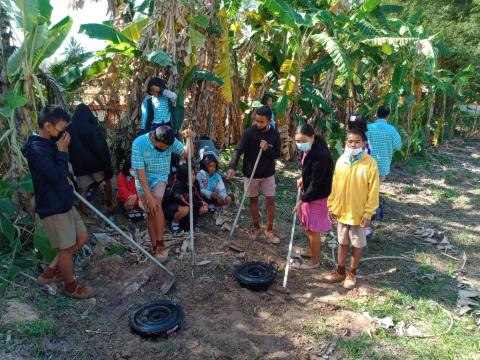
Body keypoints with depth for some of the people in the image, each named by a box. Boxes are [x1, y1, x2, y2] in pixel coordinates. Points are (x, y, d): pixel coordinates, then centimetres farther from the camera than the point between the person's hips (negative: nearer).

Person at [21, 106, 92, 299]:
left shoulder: (48, 143, 8)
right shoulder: (36, 149, -23)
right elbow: (56, 175, -27)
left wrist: (66, 179, 7)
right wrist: (62, 150, -20)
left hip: (63, 202, 9)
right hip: (52, 207, -9)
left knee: (82, 238, 16)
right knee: (67, 247, 5)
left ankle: (50, 272, 29)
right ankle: (71, 286, 26)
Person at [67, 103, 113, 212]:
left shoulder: (69, 128, -1)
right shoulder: (91, 128, -13)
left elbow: (68, 149, 8)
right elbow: (101, 147, -12)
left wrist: (73, 162, 20)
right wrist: (107, 164, -5)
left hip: (79, 164, 3)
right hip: (95, 162, -3)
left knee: (83, 189, 7)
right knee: (106, 179, 18)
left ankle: (83, 212, 6)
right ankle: (108, 204, 24)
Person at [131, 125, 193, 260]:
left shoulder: (170, 141, -16)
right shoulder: (138, 143, -24)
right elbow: (140, 172, -24)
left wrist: (189, 139, -32)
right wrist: (149, 196, -26)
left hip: (160, 179, 1)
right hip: (143, 182, -1)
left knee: (157, 205, -24)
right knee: (150, 213, 2)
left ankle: (160, 243, -17)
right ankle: (155, 247, 15)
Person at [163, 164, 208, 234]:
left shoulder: (195, 183, -9)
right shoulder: (178, 185, -28)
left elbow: (198, 197, -1)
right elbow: (183, 201, -41)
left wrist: (203, 204, -22)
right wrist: (200, 204, -33)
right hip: (169, 209, -7)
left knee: (203, 208, -12)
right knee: (185, 209, -36)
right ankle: (175, 223, -7)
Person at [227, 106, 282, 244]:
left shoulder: (274, 134, -7)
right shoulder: (249, 132, -14)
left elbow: (277, 154, -2)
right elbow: (238, 150, -20)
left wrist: (267, 149, -23)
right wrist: (232, 166, -35)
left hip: (268, 173, 1)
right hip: (251, 173, -1)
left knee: (270, 201, 2)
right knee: (253, 200, 12)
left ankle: (269, 230, 17)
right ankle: (256, 227, 29)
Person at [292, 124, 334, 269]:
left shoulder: (320, 155, -30)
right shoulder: (309, 149, -3)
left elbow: (315, 183, -25)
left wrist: (301, 201, -20)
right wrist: (303, 179, 7)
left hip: (317, 196, -9)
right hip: (309, 191, 9)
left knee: (312, 229, 7)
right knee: (307, 225, 22)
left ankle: (315, 261, 26)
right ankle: (312, 251, 43)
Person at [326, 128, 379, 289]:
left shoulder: (370, 163, -14)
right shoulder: (341, 161, -2)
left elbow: (373, 191, -12)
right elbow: (334, 185, 4)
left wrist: (368, 213, -12)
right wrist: (331, 206, 5)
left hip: (359, 213, -3)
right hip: (341, 211, 4)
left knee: (357, 245, 13)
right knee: (342, 243, 18)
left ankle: (352, 273, 31)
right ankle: (340, 271, 33)